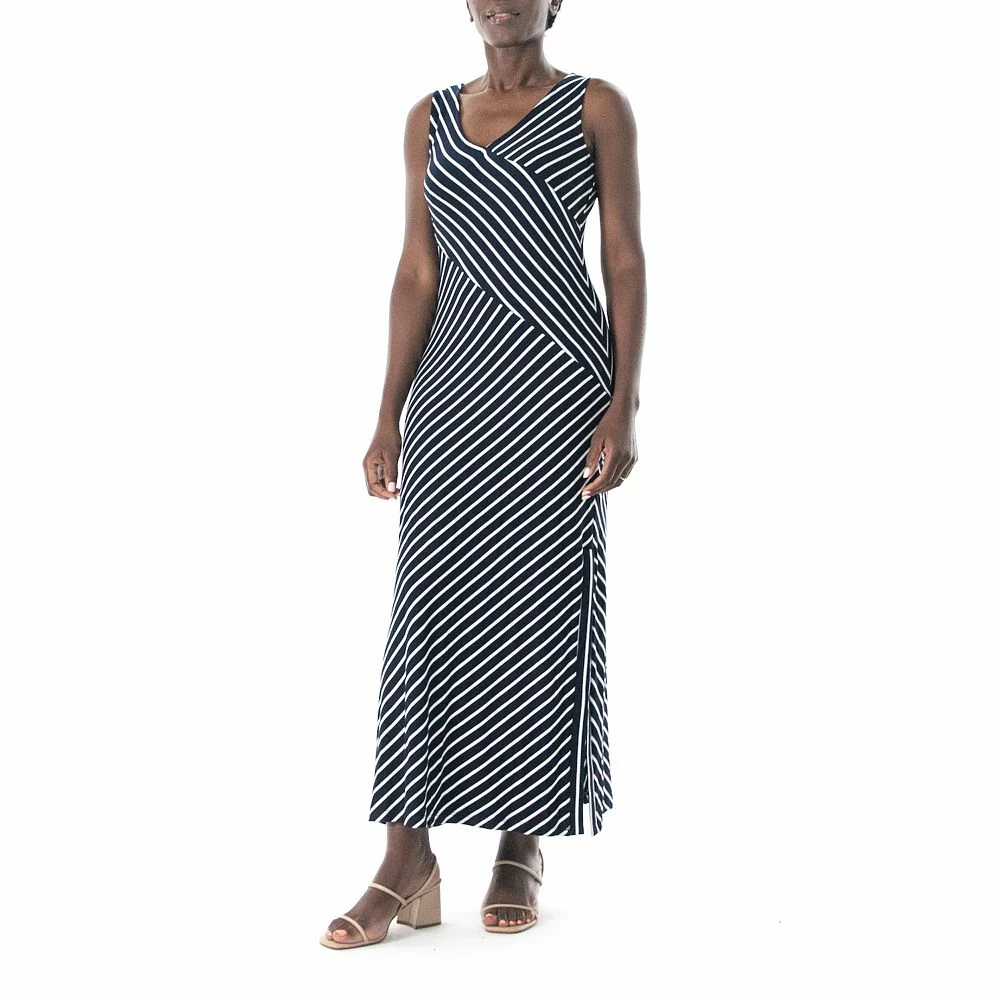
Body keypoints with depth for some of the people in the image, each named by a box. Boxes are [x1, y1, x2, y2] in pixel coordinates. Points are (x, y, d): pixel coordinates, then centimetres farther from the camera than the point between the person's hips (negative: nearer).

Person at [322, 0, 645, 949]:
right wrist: (388, 415, 4)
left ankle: (522, 846, 13)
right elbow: (416, 272, 10)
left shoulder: (596, 107, 5)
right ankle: (407, 859, 0)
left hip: (557, 377, -3)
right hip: (453, 382, 3)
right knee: (432, 602, -3)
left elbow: (625, 262, 0)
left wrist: (623, 404, -9)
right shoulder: (431, 118, 14)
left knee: (541, 605, 0)